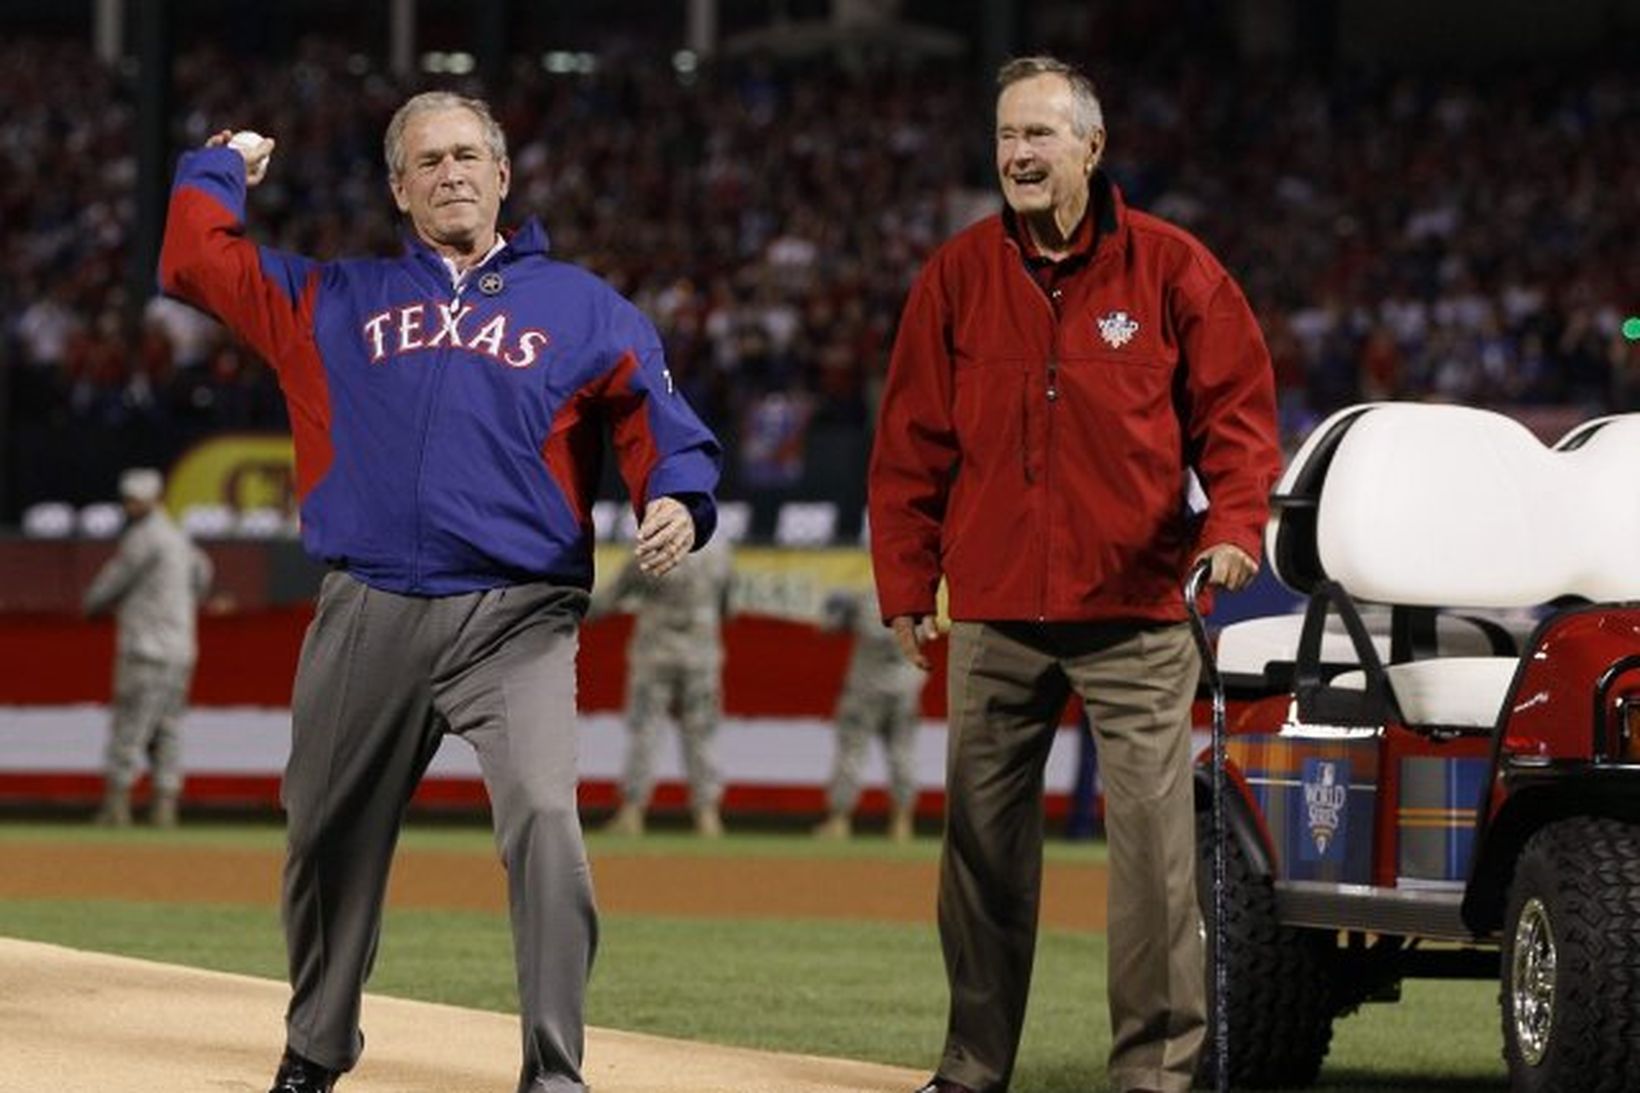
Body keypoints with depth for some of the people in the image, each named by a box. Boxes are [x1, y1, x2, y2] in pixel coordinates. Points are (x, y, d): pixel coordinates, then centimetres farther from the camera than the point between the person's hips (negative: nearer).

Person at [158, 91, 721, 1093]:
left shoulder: (583, 307, 12)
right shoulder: (337, 300, 17)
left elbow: (659, 419, 3)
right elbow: (196, 260, 15)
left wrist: (679, 502, -15)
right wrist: (223, 170, 23)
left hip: (518, 617, -3)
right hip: (368, 620, 3)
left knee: (544, 820, -22)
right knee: (329, 834, 11)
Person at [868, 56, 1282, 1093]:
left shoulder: (1172, 270, 1)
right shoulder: (958, 276, 7)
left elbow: (1237, 413, 3)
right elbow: (913, 442, 9)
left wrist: (1234, 523, -14)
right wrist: (906, 580, 5)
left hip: (1137, 613, -2)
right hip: (995, 613, 2)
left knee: (1155, 838, -7)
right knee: (984, 840, 6)